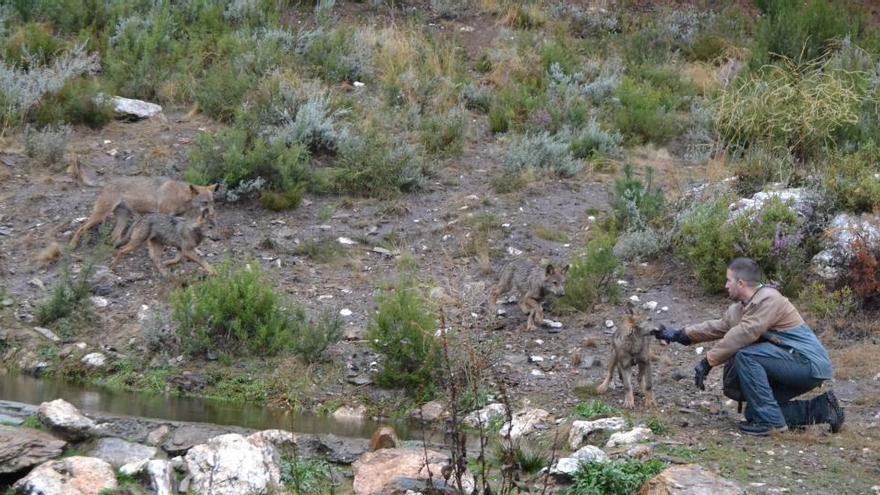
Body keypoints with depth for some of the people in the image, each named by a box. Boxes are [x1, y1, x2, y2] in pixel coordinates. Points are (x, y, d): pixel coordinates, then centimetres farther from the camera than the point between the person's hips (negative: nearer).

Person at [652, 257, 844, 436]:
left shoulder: (768, 300, -19)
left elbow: (742, 335, -25)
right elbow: (719, 327, 21)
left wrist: (707, 362, -21)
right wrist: (679, 335, 20)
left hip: (809, 364, -10)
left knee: (745, 356, -23)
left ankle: (769, 420, -19)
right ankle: (820, 409, 12)